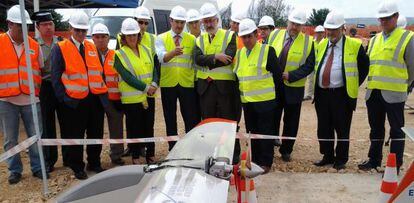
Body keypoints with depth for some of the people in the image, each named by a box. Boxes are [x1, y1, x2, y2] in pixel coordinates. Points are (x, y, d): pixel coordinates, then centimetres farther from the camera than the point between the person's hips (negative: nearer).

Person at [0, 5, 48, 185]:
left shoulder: (34, 46, 5)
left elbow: (41, 71, 12)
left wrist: (38, 89, 9)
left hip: (31, 99, 2)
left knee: (35, 137, 7)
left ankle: (37, 168, 21)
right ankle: (15, 170, 22)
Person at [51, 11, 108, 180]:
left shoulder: (92, 48, 13)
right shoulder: (60, 48, -3)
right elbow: (56, 77, -5)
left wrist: (103, 92, 8)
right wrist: (64, 98, -12)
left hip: (96, 99, 5)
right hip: (74, 101, -4)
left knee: (96, 134, 12)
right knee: (75, 136, 6)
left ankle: (94, 163, 29)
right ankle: (77, 167, 22)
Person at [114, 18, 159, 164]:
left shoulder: (146, 50, 11)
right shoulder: (119, 55, -5)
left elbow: (154, 69, 9)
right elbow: (127, 76, -13)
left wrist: (154, 84, -10)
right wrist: (145, 87, -17)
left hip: (149, 96, 4)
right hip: (131, 97, -4)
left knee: (149, 127, 11)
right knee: (134, 129, 4)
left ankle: (150, 155, 23)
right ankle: (135, 156, 18)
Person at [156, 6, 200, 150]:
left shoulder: (192, 39, 6)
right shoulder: (161, 38, 2)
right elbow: (162, 58, -17)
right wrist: (173, 52, -37)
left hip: (187, 84, 0)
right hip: (168, 84, 0)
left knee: (192, 119, 1)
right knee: (170, 120, 10)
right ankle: (173, 150, 23)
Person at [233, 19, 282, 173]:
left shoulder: (267, 51, -8)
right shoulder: (239, 53, 9)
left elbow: (277, 74, -6)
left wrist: (269, 90, 1)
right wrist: (241, 90, 11)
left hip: (265, 100, -5)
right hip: (247, 101, 6)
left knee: (265, 132, 2)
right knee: (252, 131, 14)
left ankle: (266, 163, 13)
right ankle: (254, 160, 27)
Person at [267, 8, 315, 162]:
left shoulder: (308, 42, -3)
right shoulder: (275, 35, 4)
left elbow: (309, 66, -8)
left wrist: (290, 75, -18)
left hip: (293, 88, -1)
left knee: (290, 122, 10)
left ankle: (286, 151, 25)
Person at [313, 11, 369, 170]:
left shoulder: (355, 45, -4)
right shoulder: (321, 45, 10)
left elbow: (364, 66, 5)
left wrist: (354, 84, 4)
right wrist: (320, 83, 13)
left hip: (342, 95, -4)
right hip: (322, 93, 5)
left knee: (342, 130, 5)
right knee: (324, 129, 11)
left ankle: (341, 159, 20)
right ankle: (328, 156, 27)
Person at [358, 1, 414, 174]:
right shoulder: (374, 40, 12)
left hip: (394, 94, -5)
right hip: (373, 92, 5)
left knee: (396, 130, 4)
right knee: (376, 129, 15)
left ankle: (395, 165, 13)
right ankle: (374, 159, 28)